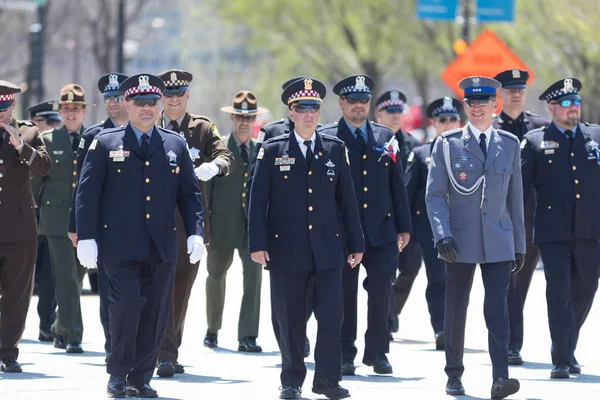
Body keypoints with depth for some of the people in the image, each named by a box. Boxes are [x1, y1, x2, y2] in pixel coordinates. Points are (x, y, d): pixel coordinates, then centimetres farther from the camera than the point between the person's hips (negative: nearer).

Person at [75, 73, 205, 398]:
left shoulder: (176, 145, 12)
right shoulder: (105, 144, 3)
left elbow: (189, 194, 12)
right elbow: (87, 193, 0)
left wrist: (195, 233, 0)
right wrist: (86, 237, -8)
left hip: (162, 246, 3)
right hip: (120, 245, -3)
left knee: (156, 312, 2)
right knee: (126, 304, -13)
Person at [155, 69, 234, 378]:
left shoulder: (203, 129, 6)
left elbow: (227, 158, -7)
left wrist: (213, 166, -30)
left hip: (191, 222, 2)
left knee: (182, 290, 8)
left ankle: (170, 354, 18)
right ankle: (165, 356, -12)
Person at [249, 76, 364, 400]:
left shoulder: (335, 149, 8)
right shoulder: (272, 151, 2)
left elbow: (347, 200, 10)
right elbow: (257, 201, 0)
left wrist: (355, 243, 9)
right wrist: (258, 244, -8)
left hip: (327, 249, 1)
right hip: (286, 251, -1)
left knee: (332, 313, -7)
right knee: (290, 320, 4)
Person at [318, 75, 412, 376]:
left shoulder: (385, 138, 13)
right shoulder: (326, 139, 1)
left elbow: (397, 184, 14)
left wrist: (403, 226, 10)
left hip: (381, 230, 2)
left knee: (381, 291, -4)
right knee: (344, 293, 2)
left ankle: (377, 352, 8)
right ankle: (345, 355, 11)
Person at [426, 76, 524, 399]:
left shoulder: (509, 144, 10)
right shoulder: (447, 144, 3)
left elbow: (515, 198, 13)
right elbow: (434, 194, -1)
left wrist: (520, 245, 13)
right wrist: (442, 235, -14)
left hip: (498, 242, 1)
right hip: (460, 241, -1)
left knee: (497, 310, -10)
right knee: (456, 310, 6)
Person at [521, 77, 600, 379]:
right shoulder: (535, 142, 3)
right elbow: (519, 188, 2)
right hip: (553, 233, -3)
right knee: (559, 294, -6)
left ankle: (567, 350, 29)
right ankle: (561, 361, -2)